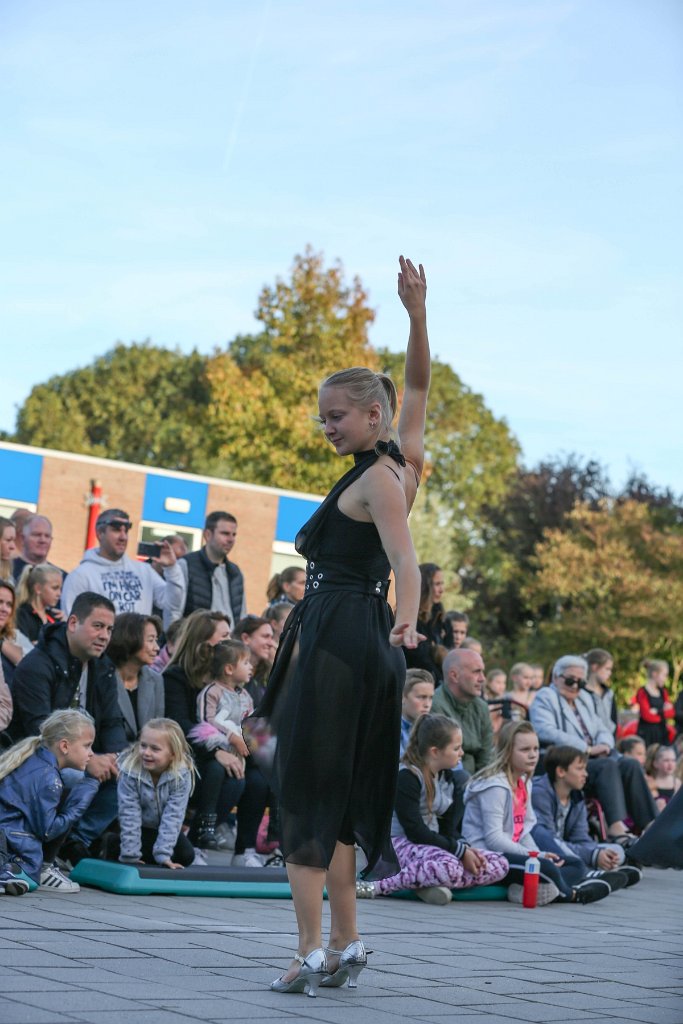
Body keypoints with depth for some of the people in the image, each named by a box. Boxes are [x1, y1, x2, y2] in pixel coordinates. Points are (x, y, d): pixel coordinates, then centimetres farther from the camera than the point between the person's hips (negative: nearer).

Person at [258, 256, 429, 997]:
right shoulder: (403, 459, 11)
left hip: (335, 638, -9)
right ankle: (345, 942, 16)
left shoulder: (376, 479, -13)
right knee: (338, 792, 13)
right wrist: (417, 315, 12)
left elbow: (404, 555, -27)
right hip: (364, 638, 9)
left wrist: (408, 621, -43)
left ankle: (312, 953, -7)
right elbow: (417, 385, 21)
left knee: (306, 789, -6)